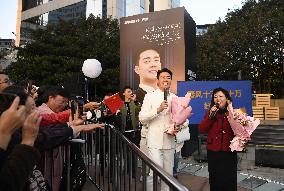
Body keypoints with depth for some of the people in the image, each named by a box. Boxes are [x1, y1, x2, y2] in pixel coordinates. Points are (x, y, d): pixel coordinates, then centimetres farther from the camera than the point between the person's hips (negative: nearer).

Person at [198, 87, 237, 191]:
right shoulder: (210, 112, 5)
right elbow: (201, 129, -5)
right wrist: (211, 115, -13)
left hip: (229, 152, -1)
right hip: (213, 152, 2)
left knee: (229, 180, 8)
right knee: (215, 180, 12)